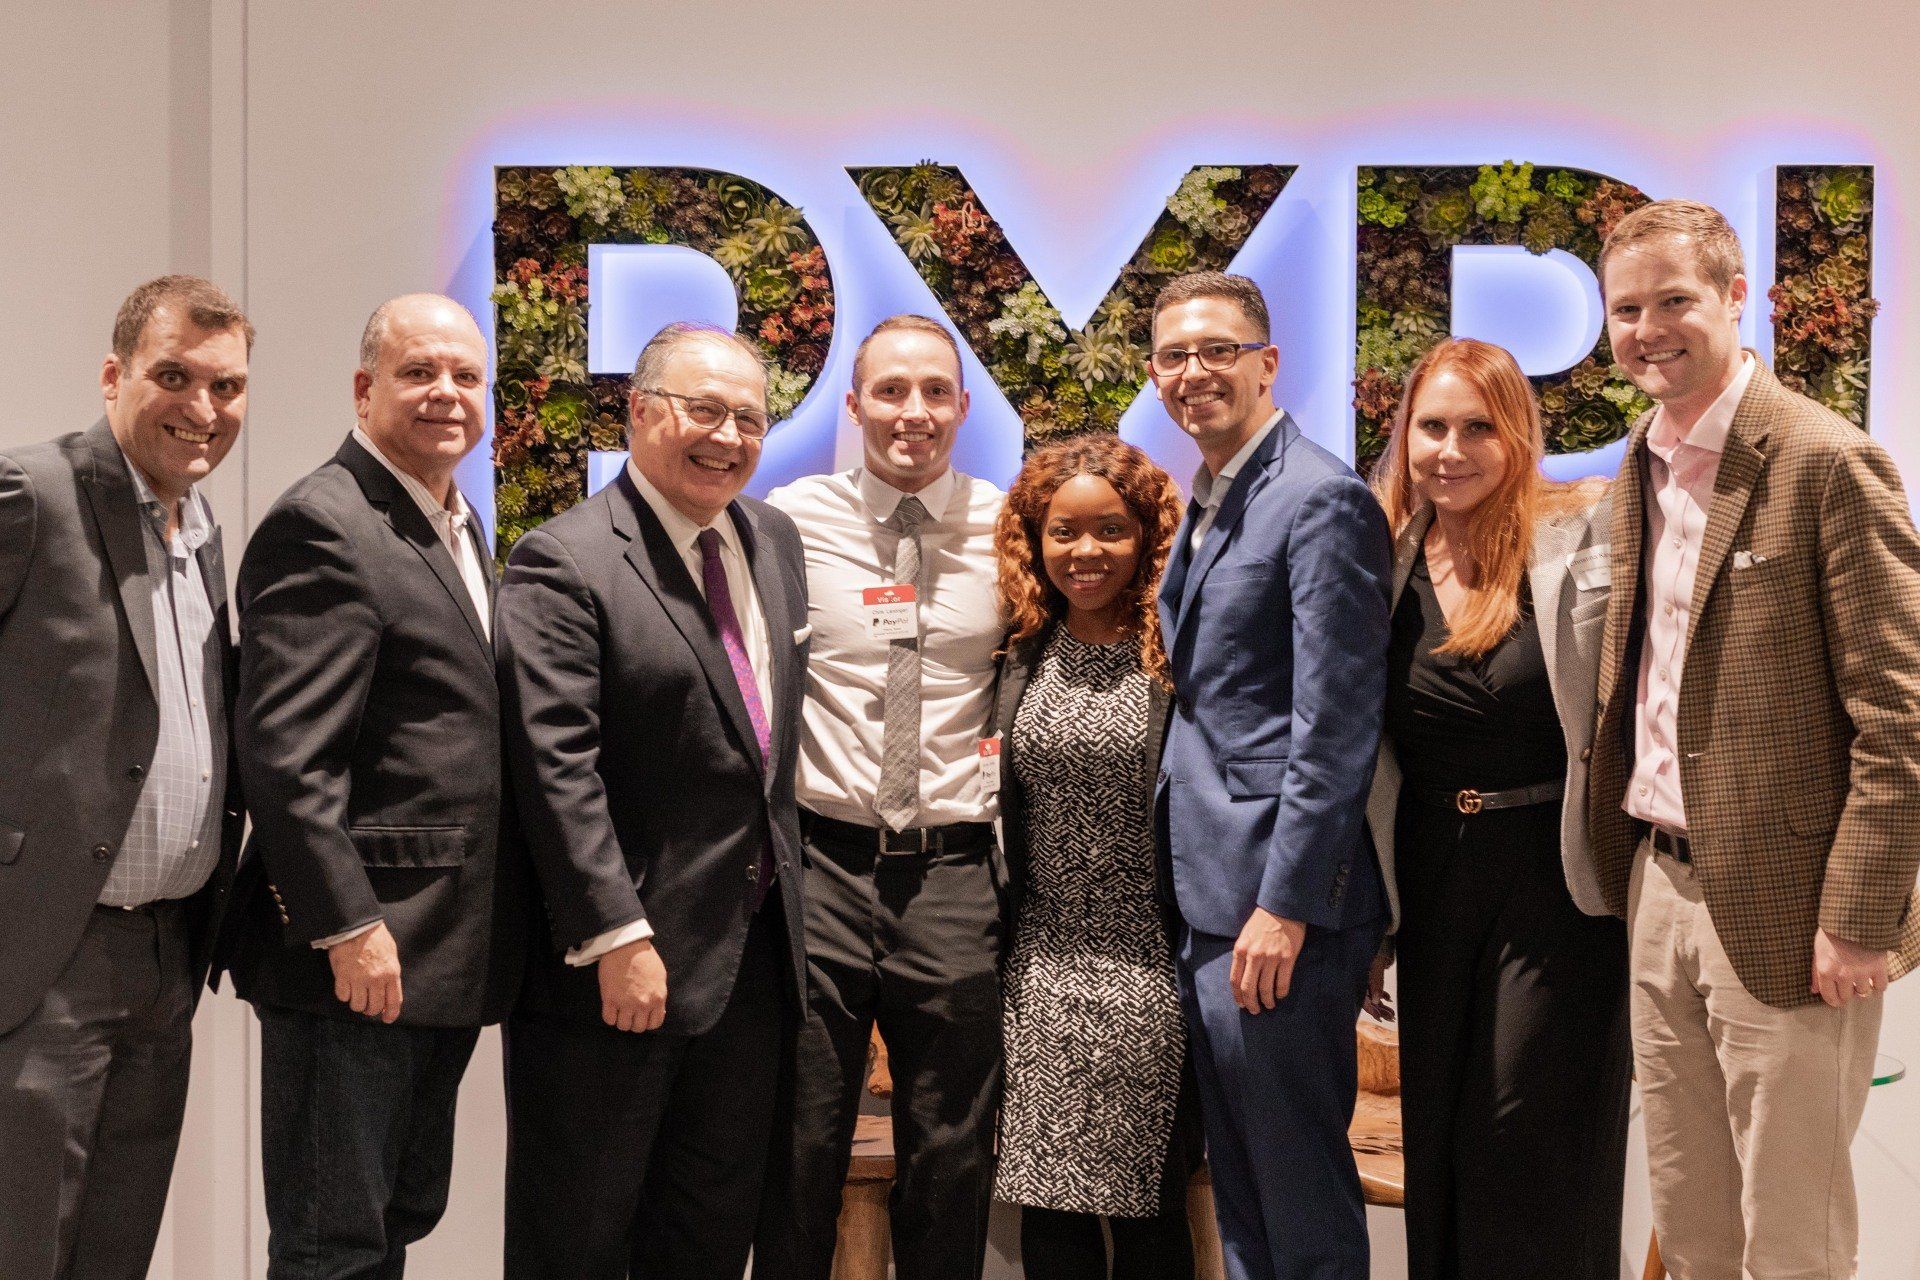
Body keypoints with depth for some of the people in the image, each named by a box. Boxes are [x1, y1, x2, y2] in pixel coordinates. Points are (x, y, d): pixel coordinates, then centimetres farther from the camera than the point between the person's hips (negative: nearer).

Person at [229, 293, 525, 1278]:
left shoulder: (458, 528, 17)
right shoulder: (323, 526, -13)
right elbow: (284, 754, -20)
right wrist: (348, 926, -23)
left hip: (445, 960, 9)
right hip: (358, 959, -9)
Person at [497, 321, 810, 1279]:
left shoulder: (774, 541, 10)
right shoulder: (563, 564, -14)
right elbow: (558, 770, -20)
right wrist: (618, 939, -23)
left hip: (753, 952, 7)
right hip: (617, 964, -7)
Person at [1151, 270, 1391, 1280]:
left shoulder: (1321, 498, -13)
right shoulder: (1207, 505, 16)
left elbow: (1333, 727, -18)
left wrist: (1285, 905, -20)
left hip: (1275, 900, -9)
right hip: (1206, 897, 9)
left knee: (1300, 1195, 1)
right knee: (1238, 1183, 18)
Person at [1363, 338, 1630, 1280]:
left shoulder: (1584, 537, -10)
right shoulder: (1386, 560, 4)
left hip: (1557, 881, -5)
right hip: (1431, 883, 5)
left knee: (1536, 1151, 2)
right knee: (1435, 1138, 14)